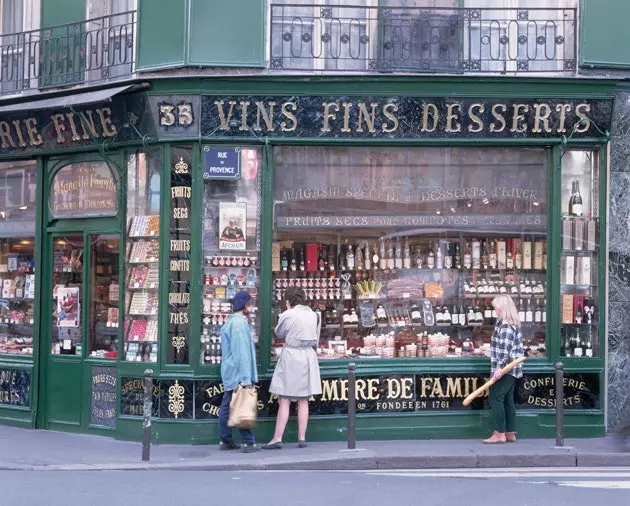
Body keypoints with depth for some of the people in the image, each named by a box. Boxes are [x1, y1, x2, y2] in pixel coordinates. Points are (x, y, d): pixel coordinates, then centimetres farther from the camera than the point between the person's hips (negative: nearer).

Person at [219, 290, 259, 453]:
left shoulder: (229, 322, 17)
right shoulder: (240, 324, -15)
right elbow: (242, 352, -21)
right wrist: (246, 378, -22)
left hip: (229, 373, 10)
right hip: (238, 373, -10)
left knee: (227, 407, 10)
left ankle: (225, 440, 15)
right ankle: (249, 442, -5)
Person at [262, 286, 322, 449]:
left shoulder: (288, 315, -11)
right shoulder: (314, 315, 6)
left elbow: (279, 333, 4)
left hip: (291, 356, -5)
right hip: (308, 356, 5)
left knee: (284, 401, -2)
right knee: (303, 401, 10)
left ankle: (277, 439, -3)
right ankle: (302, 438, 10)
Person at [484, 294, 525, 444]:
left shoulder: (505, 325, -15)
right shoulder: (514, 324, 17)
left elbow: (505, 349, -22)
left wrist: (499, 367, -26)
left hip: (505, 370, -10)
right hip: (511, 370, 10)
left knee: (496, 399, -7)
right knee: (508, 400, 11)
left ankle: (500, 433, -8)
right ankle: (510, 433, 12)